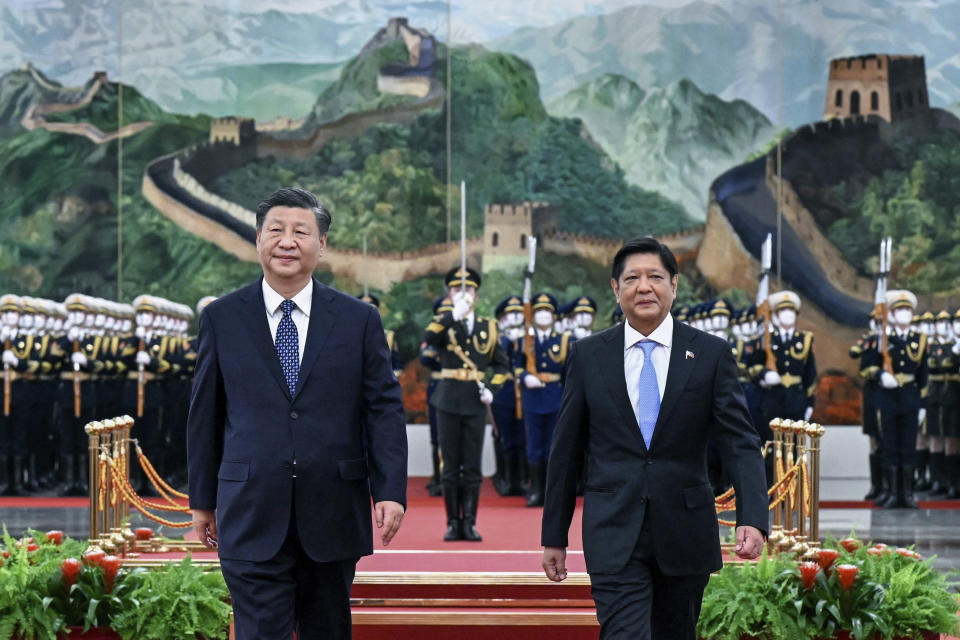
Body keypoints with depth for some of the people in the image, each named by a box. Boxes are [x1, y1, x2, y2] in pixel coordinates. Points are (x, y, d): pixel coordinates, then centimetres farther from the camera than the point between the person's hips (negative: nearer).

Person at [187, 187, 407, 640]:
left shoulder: (359, 320, 4)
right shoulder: (222, 318, 3)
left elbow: (384, 409, 2)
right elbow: (204, 415, 8)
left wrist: (391, 492, -8)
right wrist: (202, 500, 9)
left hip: (333, 516, 1)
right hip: (252, 517, -1)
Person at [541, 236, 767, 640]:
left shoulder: (711, 354, 1)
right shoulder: (588, 356, 3)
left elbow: (741, 443, -4)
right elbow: (565, 450, 7)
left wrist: (752, 519, -19)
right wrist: (554, 535, 7)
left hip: (684, 532, 1)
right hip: (614, 534, -1)